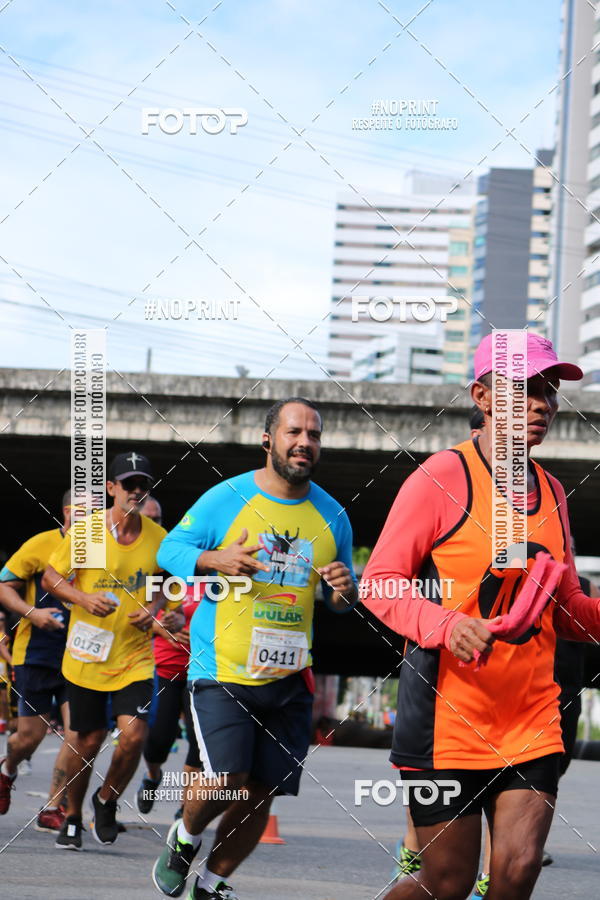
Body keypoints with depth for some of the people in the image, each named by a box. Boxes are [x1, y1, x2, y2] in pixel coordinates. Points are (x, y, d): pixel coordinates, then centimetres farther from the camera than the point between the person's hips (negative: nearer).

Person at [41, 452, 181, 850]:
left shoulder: (158, 537, -1)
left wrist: (154, 609, -5)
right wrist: (83, 598, -17)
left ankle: (107, 801, 14)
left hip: (135, 656, 1)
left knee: (134, 735, -14)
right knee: (89, 741, 6)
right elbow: (51, 578, 0)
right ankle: (72, 818, 29)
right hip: (86, 655, -1)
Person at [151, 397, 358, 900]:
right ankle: (184, 839, 15)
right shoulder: (225, 499, -3)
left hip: (287, 678, 4)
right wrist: (215, 560, -17)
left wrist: (346, 590, -6)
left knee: (260, 793, 4)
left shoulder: (332, 517, 8)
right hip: (222, 670, -4)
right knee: (227, 779, -17)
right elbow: (170, 550, 3)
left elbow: (341, 601, 19)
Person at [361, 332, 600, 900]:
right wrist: (448, 625, -26)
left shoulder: (550, 493, 12)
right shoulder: (441, 479, -8)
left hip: (531, 722, 5)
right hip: (447, 719, -5)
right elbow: (378, 584, -9)